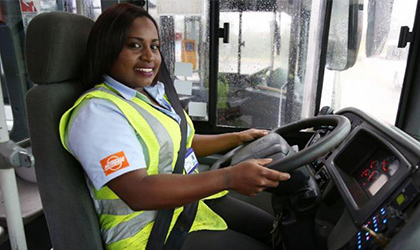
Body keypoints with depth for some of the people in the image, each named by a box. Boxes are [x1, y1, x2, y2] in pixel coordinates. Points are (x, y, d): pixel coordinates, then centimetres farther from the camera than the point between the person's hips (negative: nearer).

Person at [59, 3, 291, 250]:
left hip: (194, 200, 8)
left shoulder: (155, 93, 8)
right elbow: (138, 193, -31)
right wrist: (229, 177, -36)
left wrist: (237, 138, 15)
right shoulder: (97, 111, -21)